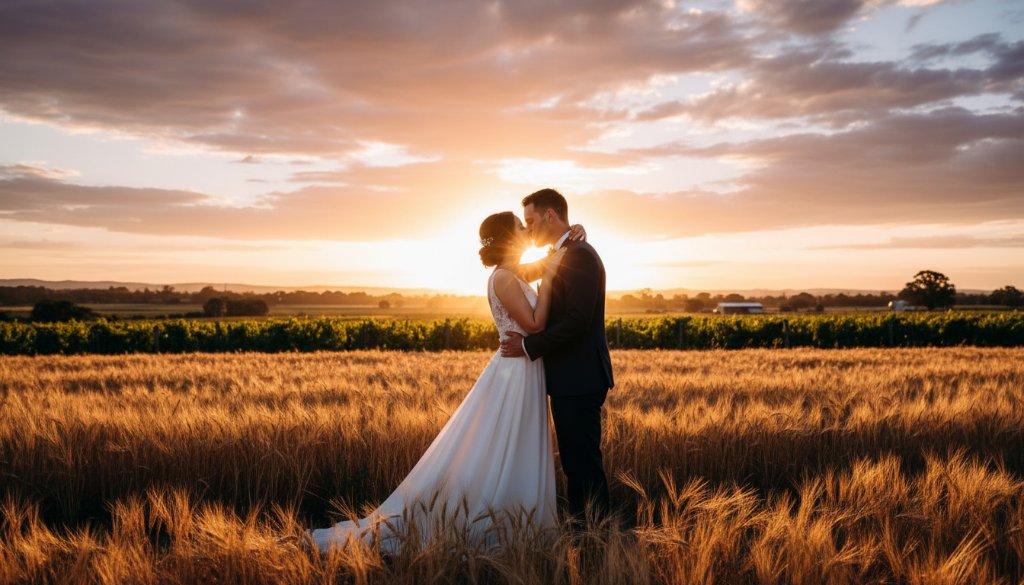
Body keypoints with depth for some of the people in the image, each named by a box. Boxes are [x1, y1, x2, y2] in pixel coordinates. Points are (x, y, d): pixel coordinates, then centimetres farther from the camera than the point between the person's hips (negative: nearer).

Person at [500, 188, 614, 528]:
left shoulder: (580, 256, -15)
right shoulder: (563, 256, 17)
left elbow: (576, 321, -23)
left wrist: (529, 346, -18)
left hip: (579, 380, -10)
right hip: (569, 379, 10)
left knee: (583, 460, -3)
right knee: (574, 459, 15)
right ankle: (582, 524, 24)